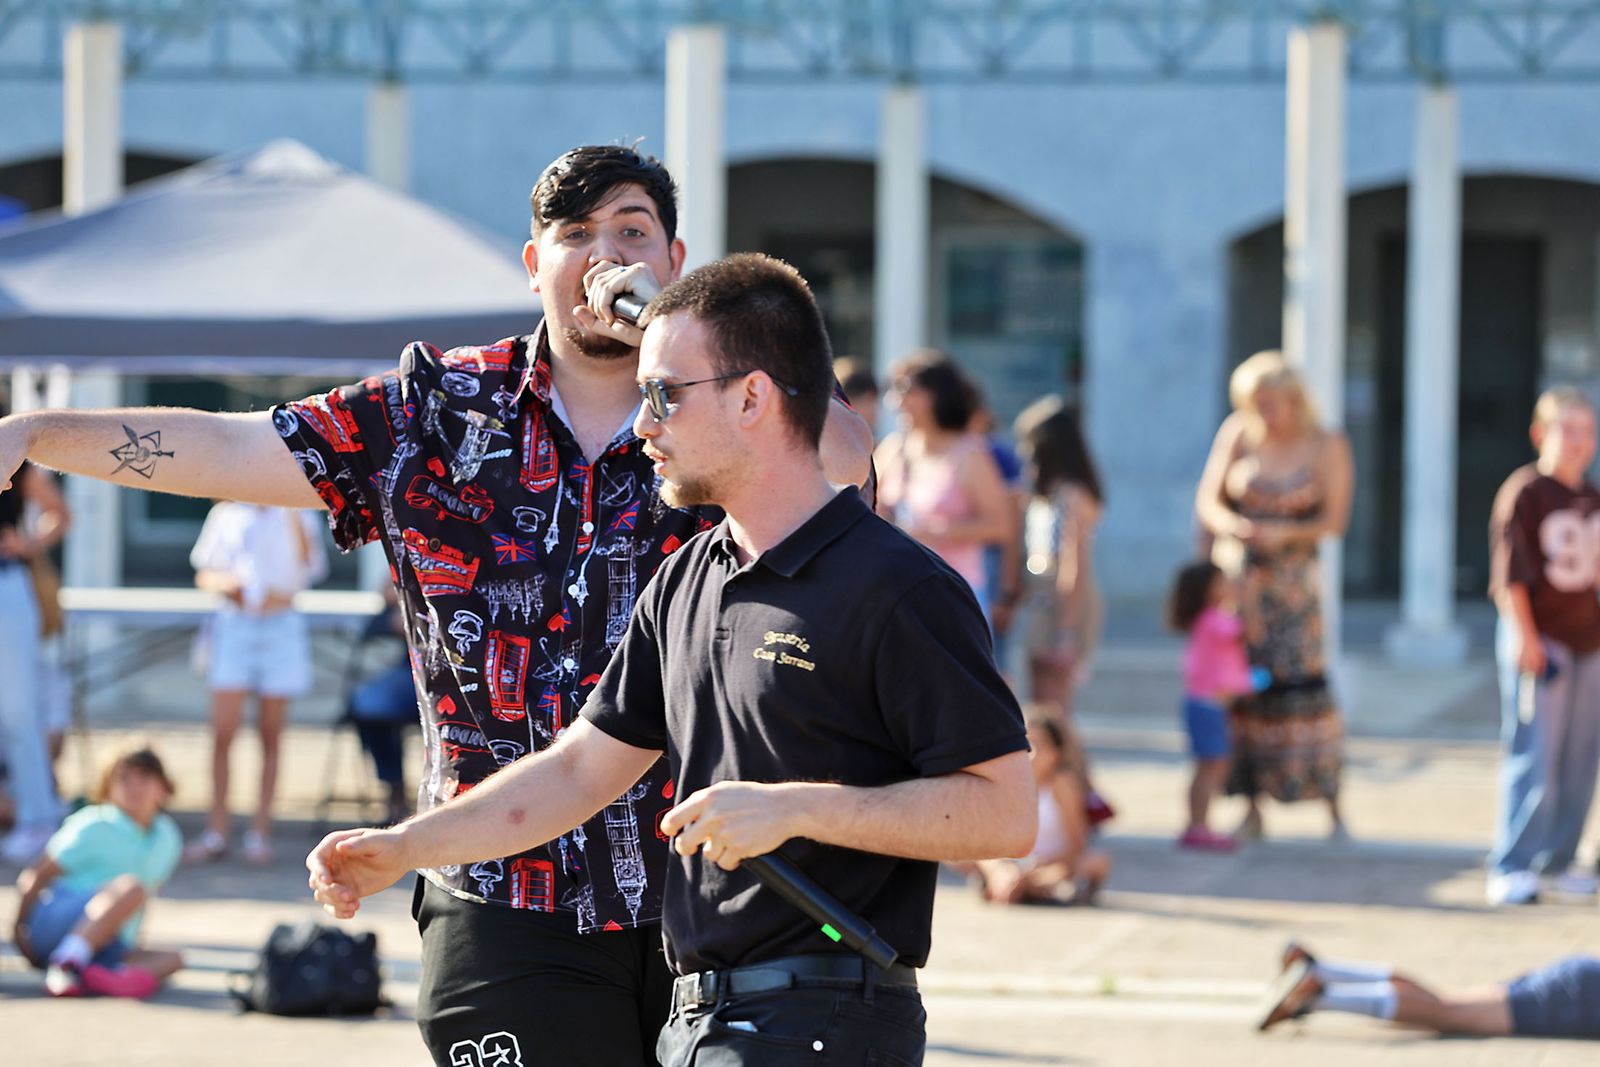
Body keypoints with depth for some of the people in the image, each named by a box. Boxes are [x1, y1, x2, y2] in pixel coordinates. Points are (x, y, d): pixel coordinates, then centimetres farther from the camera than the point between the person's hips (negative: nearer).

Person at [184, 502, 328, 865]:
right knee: (223, 733, -6)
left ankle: (260, 832, 6)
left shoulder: (294, 517, 4)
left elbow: (308, 561, -14)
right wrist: (224, 582, -10)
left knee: (271, 736, 2)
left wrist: (294, 514, -23)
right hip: (233, 624, 1)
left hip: (281, 627, -1)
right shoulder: (226, 515, 9)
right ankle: (217, 830, -2)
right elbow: (204, 575, 11)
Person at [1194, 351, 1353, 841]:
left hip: (1293, 580, -2)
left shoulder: (1327, 446, -1)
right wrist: (1234, 526, -18)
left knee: (1302, 686, -11)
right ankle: (1252, 809, 5)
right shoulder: (1239, 435, 4)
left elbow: (1335, 521, -4)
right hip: (1237, 577, 2)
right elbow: (1207, 501, 4)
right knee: (1242, 687, -2)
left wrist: (1283, 534, -19)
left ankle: (1332, 806, -4)